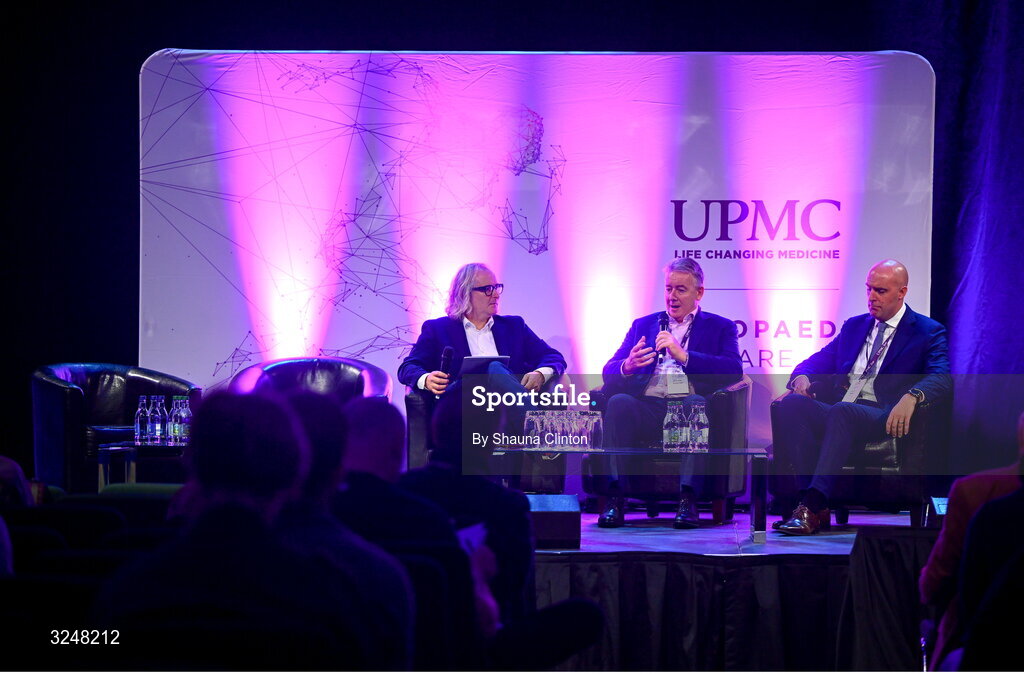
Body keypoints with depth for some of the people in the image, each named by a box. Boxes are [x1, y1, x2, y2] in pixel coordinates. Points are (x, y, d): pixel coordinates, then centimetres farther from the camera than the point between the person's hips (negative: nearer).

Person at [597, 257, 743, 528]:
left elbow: (734, 370, -1)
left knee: (696, 403, -36)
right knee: (618, 401, -31)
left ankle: (688, 499, -38)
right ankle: (614, 497, -34)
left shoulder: (719, 327, 19)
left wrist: (683, 356, -11)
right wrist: (627, 366, -10)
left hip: (688, 405, -2)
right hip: (647, 408, 2)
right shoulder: (643, 325, 27)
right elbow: (610, 371, 16)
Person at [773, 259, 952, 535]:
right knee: (792, 404, -26)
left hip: (884, 418, -5)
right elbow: (819, 361, 25)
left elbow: (942, 377, -8)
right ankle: (817, 508, -34)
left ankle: (811, 506, -45)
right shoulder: (854, 326, 27)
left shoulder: (928, 332, 9)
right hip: (834, 414, 6)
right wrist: (802, 376, -1)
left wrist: (912, 396, -30)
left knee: (842, 412, -38)